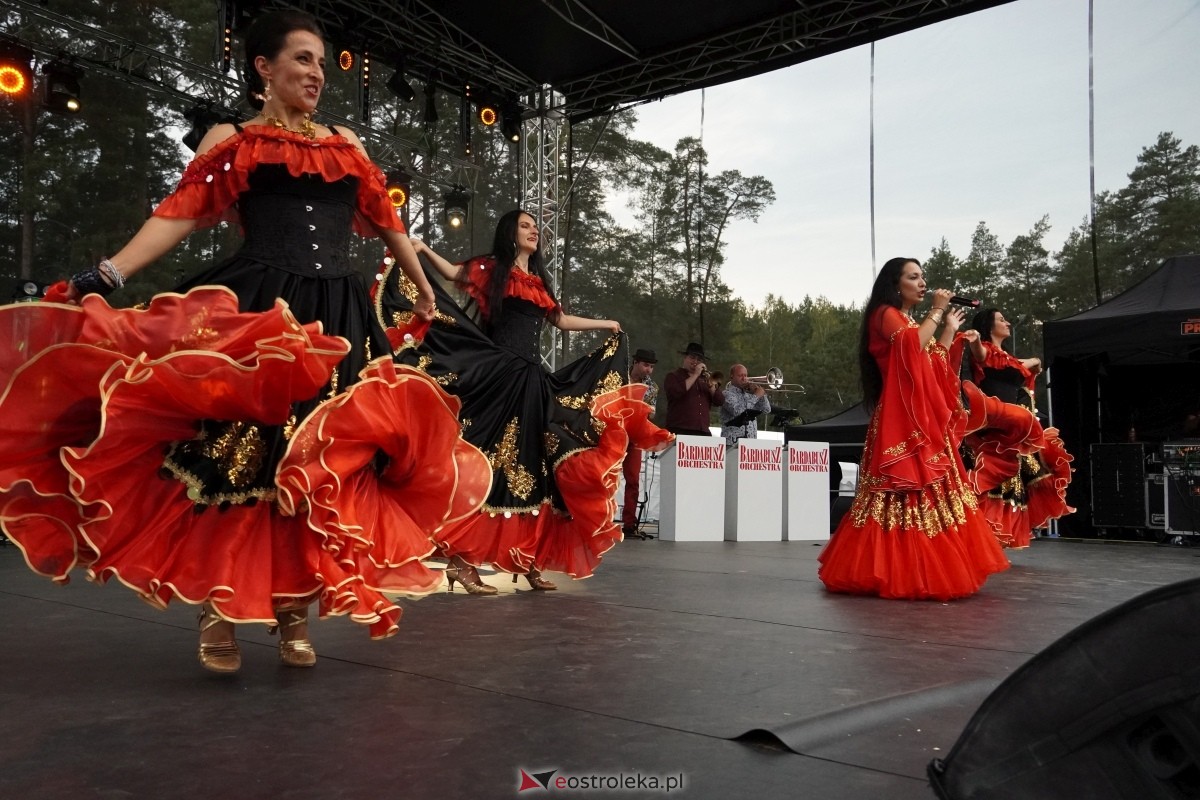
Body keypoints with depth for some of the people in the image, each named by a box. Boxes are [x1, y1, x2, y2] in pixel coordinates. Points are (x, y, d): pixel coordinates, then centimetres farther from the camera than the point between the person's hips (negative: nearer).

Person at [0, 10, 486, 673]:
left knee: (321, 464, 1)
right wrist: (106, 277, -14)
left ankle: (293, 611, 13)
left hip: (338, 319, 4)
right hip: (255, 312, -3)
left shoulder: (345, 143, 20)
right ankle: (218, 608, 11)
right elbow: (179, 215, -2)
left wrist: (422, 286, 34)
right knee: (241, 456, -6)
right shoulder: (231, 140, 9)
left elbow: (383, 220, 27)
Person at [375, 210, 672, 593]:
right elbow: (453, 274, -9)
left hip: (533, 380, 7)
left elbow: (561, 320, 31)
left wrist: (606, 325, 38)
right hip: (498, 376, -6)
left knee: (530, 471, 6)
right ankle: (462, 560, -5)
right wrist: (423, 250, -23)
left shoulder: (539, 281, 22)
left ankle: (527, 560, 12)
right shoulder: (491, 267, 6)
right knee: (486, 465, -9)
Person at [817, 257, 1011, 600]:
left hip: (924, 419, 10)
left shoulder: (911, 321, 25)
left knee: (930, 490, 6)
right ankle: (902, 571, -13)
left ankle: (917, 569, 8)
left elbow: (934, 365, 21)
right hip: (901, 420, -9)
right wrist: (936, 312, -9)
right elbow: (912, 345, -21)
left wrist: (949, 330, 23)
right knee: (910, 488, -14)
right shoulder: (885, 314, -2)